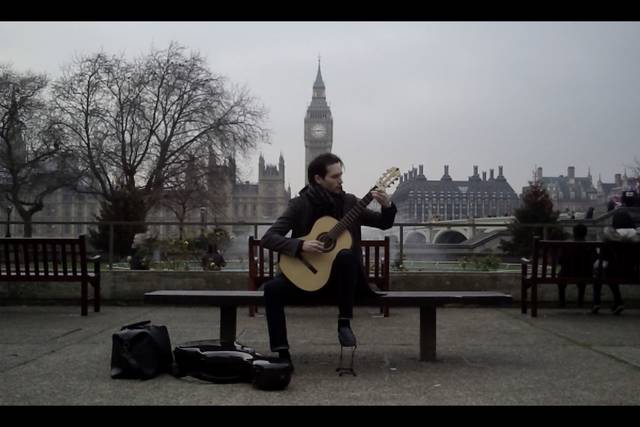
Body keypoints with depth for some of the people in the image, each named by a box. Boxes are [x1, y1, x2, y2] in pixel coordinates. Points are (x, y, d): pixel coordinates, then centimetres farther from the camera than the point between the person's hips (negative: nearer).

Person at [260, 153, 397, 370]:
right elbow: (268, 238, -11)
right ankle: (282, 353, -19)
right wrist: (300, 245, -26)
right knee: (272, 288, -26)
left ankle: (344, 323, -21)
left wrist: (387, 206, -14)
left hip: (340, 279, 0)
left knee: (346, 255, -33)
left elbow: (384, 223, 8)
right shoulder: (300, 204, -4)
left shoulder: (349, 202, 3)